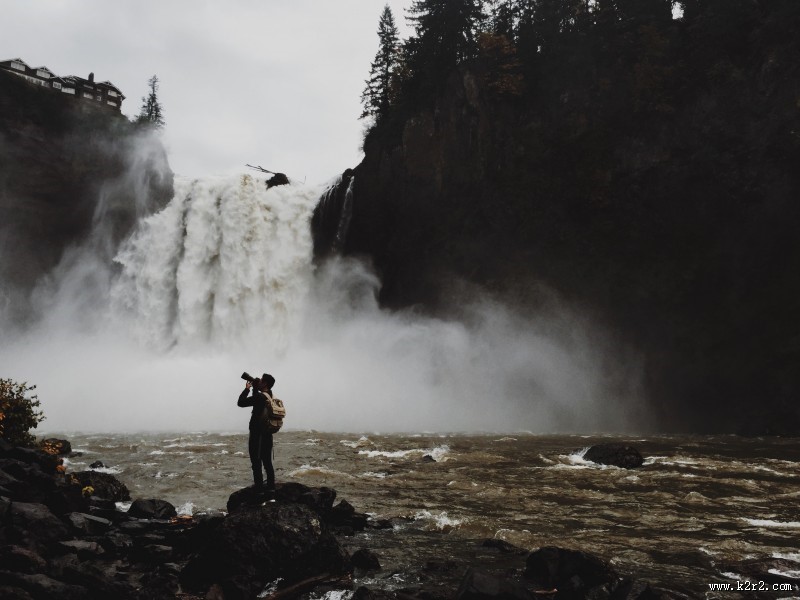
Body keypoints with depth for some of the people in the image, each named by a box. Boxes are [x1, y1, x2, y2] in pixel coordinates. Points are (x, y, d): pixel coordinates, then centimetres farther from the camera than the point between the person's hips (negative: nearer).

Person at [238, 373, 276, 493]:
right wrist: (254, 388, 15)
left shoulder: (260, 396, -17)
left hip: (257, 435, -8)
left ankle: (259, 486, -1)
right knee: (267, 462, 11)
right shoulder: (270, 397, 10)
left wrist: (247, 389, -3)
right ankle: (271, 486, 12)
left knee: (256, 462, -2)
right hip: (267, 435, 8)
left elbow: (241, 402, -13)